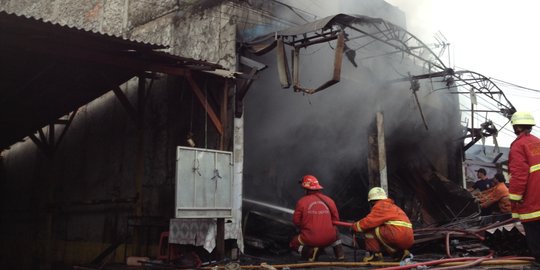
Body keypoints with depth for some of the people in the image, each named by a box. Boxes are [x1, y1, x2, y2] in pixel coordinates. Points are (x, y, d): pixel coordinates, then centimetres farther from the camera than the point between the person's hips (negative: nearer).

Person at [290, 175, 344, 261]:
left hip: (310, 239, -3)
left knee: (293, 243, 25)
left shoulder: (302, 201, -7)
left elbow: (296, 221, -1)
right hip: (329, 239, 4)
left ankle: (309, 251, -5)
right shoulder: (329, 200, 1)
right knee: (335, 232, 38)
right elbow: (336, 219, 8)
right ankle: (339, 253, 19)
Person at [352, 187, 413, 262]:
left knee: (369, 229, -1)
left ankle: (375, 254, -1)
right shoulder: (393, 206, 27)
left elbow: (369, 221, -10)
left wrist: (354, 226, 5)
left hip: (399, 235, -9)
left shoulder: (380, 205, -1)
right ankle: (401, 253, 15)